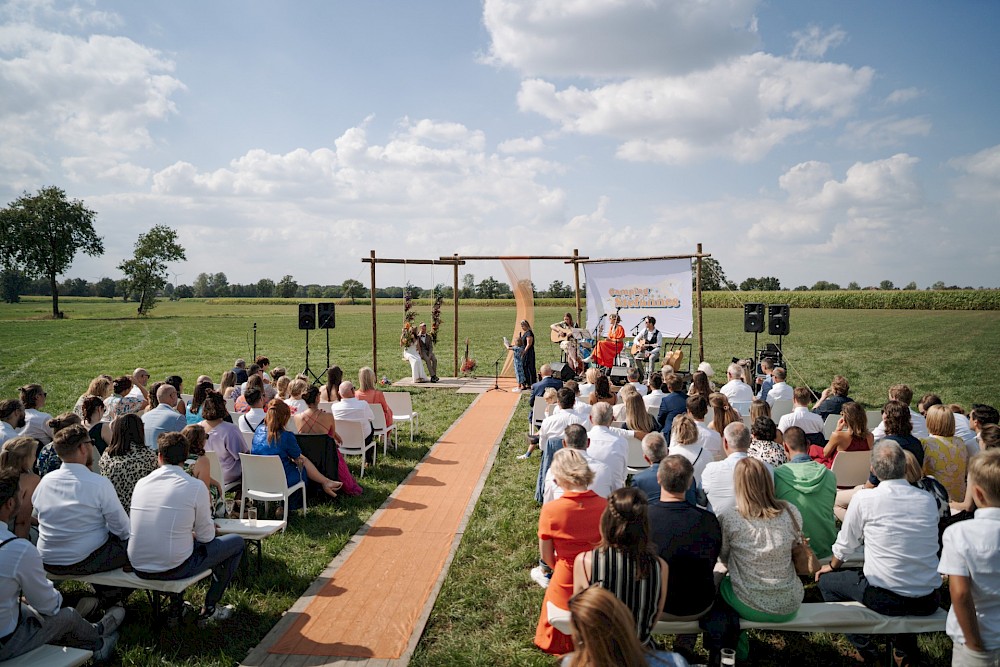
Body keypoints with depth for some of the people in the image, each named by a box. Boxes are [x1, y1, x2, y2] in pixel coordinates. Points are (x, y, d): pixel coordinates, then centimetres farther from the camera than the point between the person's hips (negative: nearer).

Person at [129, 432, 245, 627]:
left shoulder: (141, 483, 3)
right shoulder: (196, 487, -11)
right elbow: (206, 537, -4)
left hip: (138, 568, 6)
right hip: (173, 568, -6)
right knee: (236, 542, 12)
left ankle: (175, 609, 32)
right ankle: (208, 611, 18)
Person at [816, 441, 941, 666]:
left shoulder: (864, 498, -11)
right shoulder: (928, 500, 0)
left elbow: (846, 544, 0)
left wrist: (832, 566, 21)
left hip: (885, 598, -4)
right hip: (928, 602, 5)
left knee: (827, 582, 18)